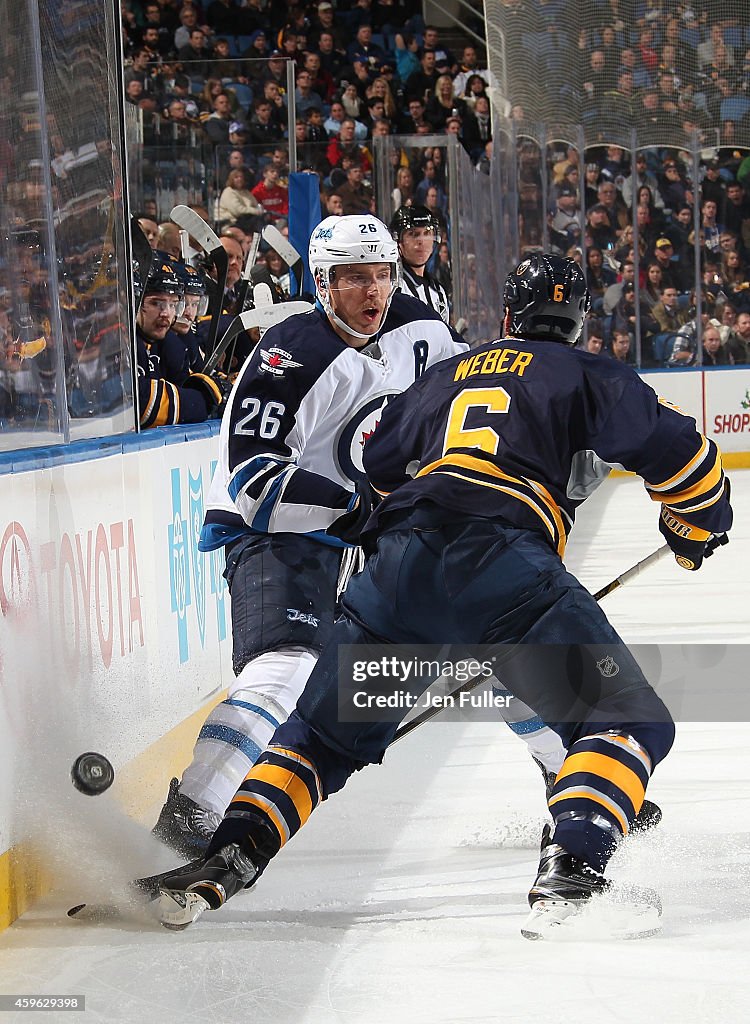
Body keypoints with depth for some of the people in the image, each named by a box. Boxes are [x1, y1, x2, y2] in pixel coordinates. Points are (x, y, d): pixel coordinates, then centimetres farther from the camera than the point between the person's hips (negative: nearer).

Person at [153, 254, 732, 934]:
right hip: (501, 561, -5)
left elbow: (377, 467, 38)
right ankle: (570, 872, -22)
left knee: (326, 732, 19)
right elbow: (678, 450, 20)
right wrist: (697, 527, 39)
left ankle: (226, 859, 4)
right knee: (630, 720, 1)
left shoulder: (446, 375, 32)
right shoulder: (591, 376, 19)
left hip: (396, 558, 5)